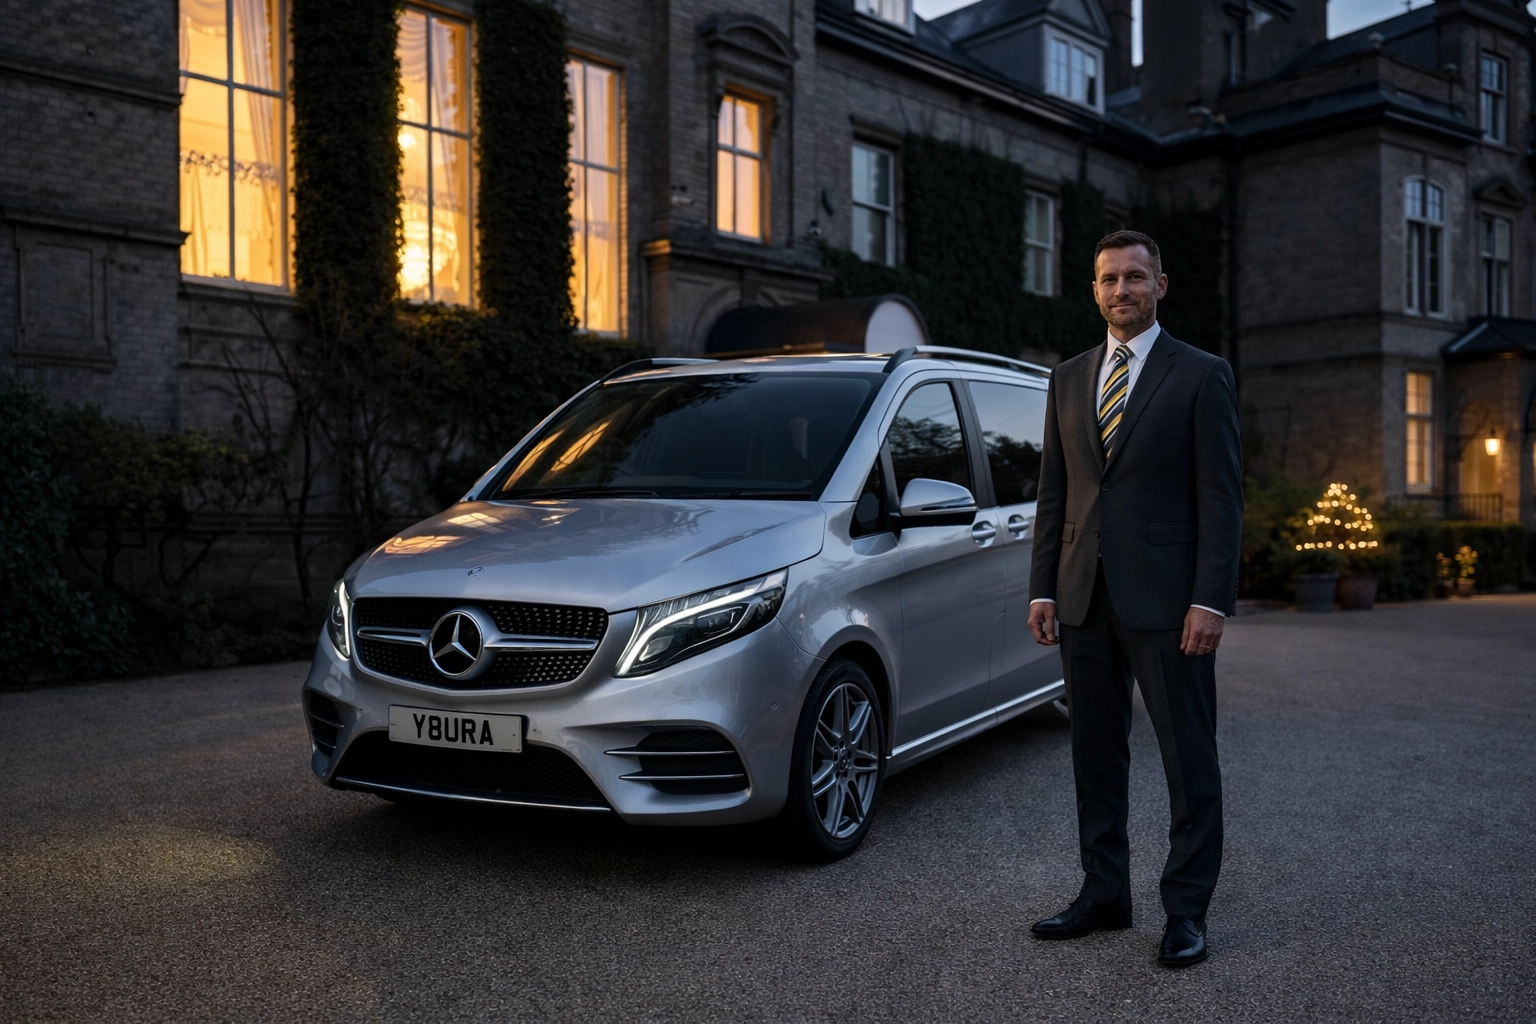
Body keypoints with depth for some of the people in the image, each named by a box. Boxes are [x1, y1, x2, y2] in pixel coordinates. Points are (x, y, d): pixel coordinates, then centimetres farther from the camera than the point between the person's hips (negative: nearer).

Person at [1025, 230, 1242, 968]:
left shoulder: (1201, 376, 0)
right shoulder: (1069, 379, 13)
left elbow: (1221, 496, -6)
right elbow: (1053, 492, 12)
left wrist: (1210, 600, -14)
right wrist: (1043, 588, 5)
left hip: (1165, 598, -5)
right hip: (1085, 597, 5)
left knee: (1188, 760, 3)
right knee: (1095, 754, 11)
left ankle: (1186, 909, 14)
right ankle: (1104, 894, 24)